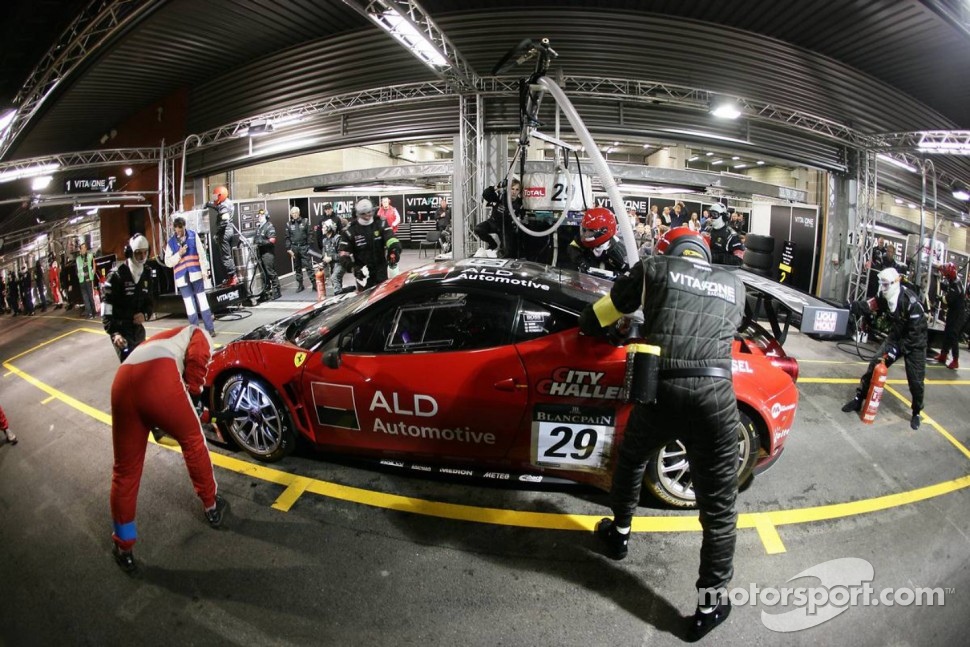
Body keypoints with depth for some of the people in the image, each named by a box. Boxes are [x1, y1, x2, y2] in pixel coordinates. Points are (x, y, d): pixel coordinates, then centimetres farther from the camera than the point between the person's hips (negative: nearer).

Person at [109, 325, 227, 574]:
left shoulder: (160, 340, 44)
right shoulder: (199, 335, 25)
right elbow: (197, 358, 0)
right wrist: (194, 390, 14)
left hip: (123, 383, 6)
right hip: (158, 378, -6)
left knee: (125, 470, 16)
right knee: (193, 441, 20)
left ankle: (124, 549, 26)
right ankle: (212, 507, 35)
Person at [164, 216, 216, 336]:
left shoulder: (193, 236, 2)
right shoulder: (171, 242, 4)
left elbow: (201, 254, 2)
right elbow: (168, 262, 2)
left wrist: (204, 271, -2)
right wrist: (179, 254, -12)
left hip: (196, 274, -1)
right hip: (182, 278, 1)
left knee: (202, 301, 3)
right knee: (189, 305, 4)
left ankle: (210, 329, 6)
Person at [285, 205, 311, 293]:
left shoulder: (305, 222, 2)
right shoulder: (289, 224, 7)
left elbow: (309, 235, 1)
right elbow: (287, 238, 7)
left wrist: (309, 246, -4)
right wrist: (289, 249, 0)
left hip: (304, 247, -3)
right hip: (294, 248, 3)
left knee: (308, 266, -8)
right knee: (297, 268, 8)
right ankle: (300, 285, 15)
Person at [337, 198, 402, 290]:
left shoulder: (381, 224, -3)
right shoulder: (350, 231, -7)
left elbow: (391, 239, -17)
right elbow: (343, 253, -9)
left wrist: (394, 252, -40)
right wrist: (352, 267, -26)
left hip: (381, 269, 2)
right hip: (362, 270, -2)